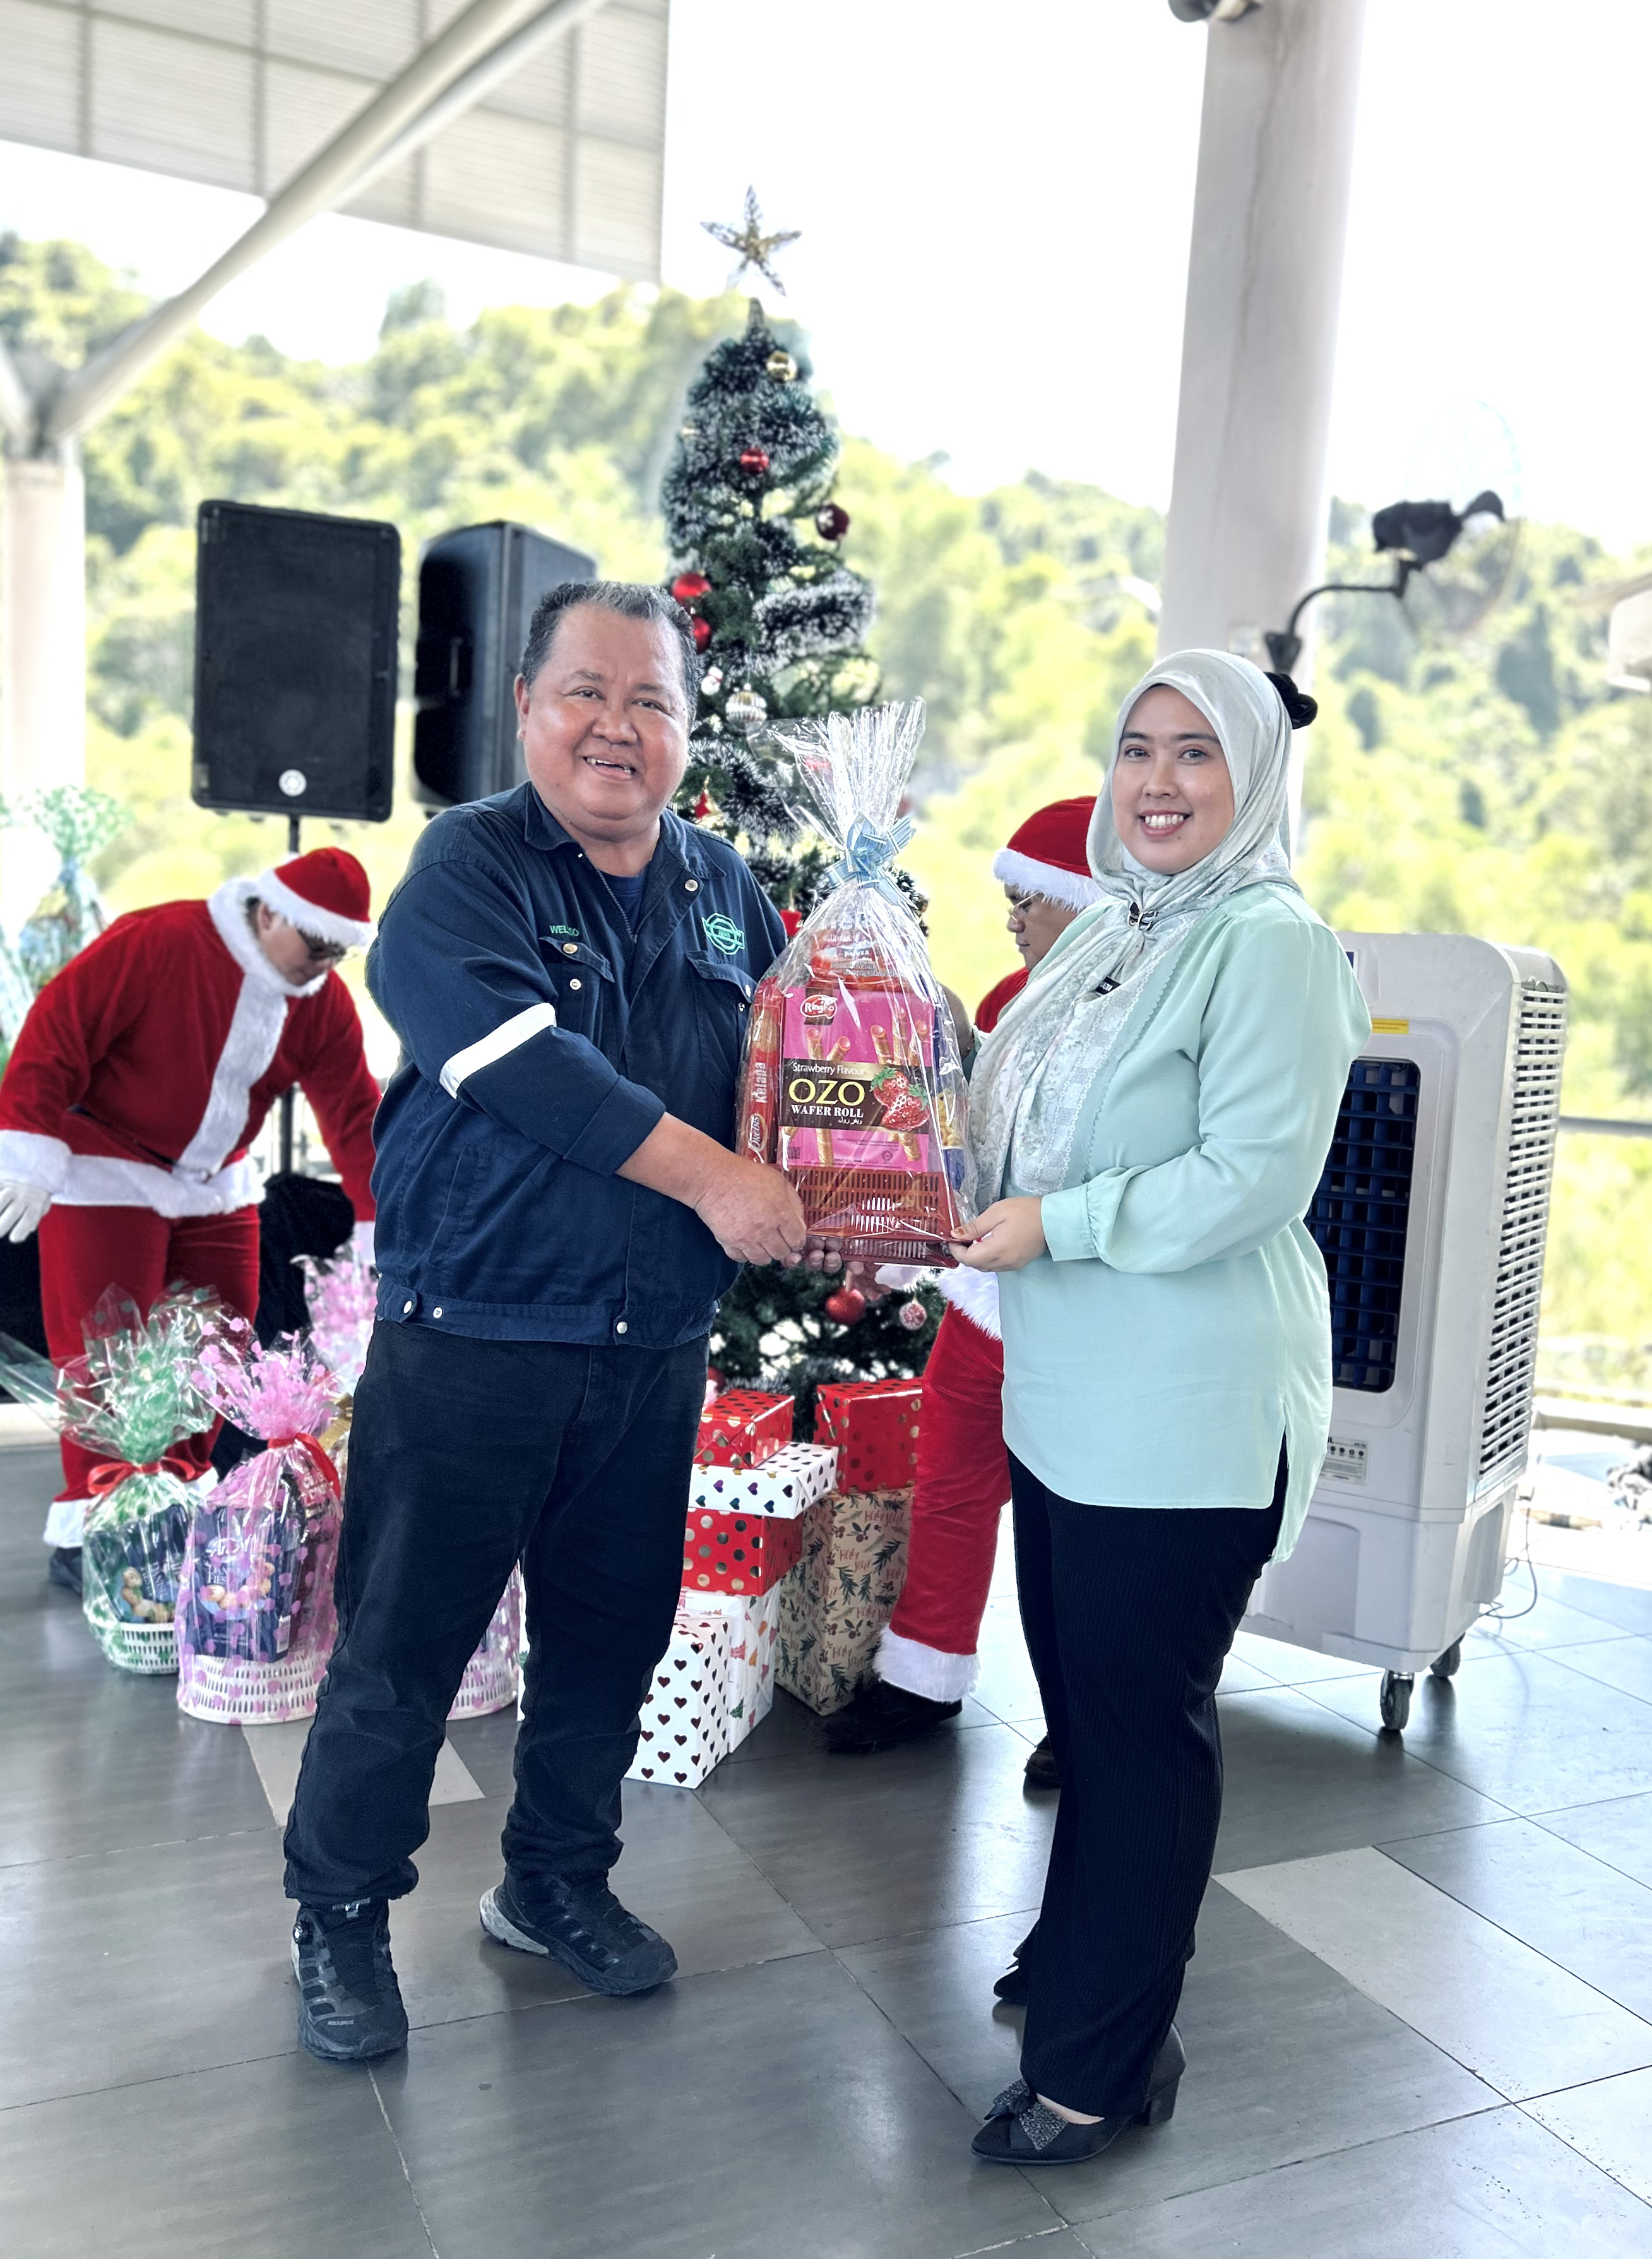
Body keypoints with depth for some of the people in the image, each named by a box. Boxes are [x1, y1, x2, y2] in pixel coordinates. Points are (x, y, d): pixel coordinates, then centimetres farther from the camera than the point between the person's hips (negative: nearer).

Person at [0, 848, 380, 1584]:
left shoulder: (323, 1002, -4)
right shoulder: (157, 944, -22)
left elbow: (356, 1113, -4)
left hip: (217, 1186, 6)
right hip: (106, 1178, -6)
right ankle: (84, 1536, 7)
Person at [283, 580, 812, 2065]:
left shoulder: (724, 889, 10)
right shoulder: (466, 868, -7)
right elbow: (518, 1063, -22)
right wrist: (709, 1177, -21)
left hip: (656, 1350, 5)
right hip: (470, 1342, -5)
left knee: (612, 1637, 16)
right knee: (404, 1640, 6)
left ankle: (558, 1882, 38)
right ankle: (342, 1912, 28)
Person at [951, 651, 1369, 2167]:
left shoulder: (1268, 942, -14)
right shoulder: (1107, 930, 12)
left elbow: (1257, 1176, -21)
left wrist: (1057, 1225, -20)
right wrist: (955, 1175, 6)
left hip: (1187, 1418, -8)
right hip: (1067, 1399, 8)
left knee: (1140, 1717, 4)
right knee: (1080, 1693, 20)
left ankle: (1105, 2063, 20)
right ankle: (1092, 1945, 42)